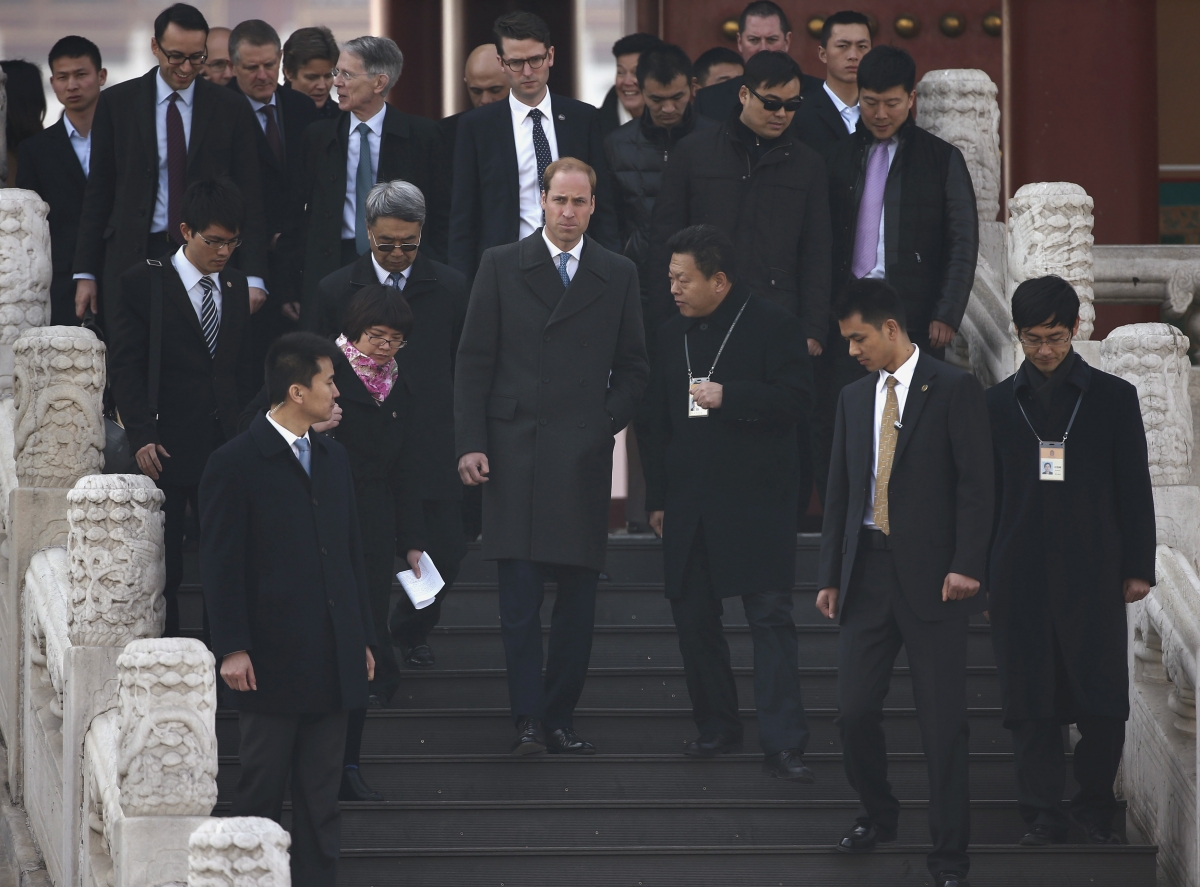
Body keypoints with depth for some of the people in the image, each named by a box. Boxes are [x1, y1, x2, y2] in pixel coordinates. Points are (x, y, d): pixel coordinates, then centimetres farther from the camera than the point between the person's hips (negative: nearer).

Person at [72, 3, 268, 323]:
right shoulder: (116, 103, 6)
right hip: (134, 258, 0)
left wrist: (253, 277, -4)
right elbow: (98, 192, 9)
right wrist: (85, 273, 4)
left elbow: (249, 197, 4)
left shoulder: (231, 110, 5)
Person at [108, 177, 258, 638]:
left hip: (228, 445, 4)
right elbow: (125, 366, -7)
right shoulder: (143, 283, -4)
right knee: (162, 568, 2)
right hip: (167, 450, -4)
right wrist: (142, 436, -15)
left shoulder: (235, 285, 11)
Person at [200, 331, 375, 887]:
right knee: (261, 792, 1)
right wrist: (232, 648, -14)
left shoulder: (333, 459, 13)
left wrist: (362, 638, 15)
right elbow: (219, 565, -9)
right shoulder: (235, 465, -8)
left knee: (321, 796, 7)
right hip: (271, 663, -6)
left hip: (331, 662, 6)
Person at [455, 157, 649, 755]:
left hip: (584, 459, 2)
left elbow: (633, 366, 15)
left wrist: (606, 423, 0)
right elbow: (473, 362, 3)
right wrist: (470, 443, -5)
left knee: (578, 598, 2)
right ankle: (528, 721, -4)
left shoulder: (617, 275, 11)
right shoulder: (502, 267, 6)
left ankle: (560, 718, 8)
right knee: (520, 598, -6)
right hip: (515, 453, -2)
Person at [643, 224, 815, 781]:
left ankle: (782, 746, -12)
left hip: (755, 500, -6)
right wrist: (657, 499, 16)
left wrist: (728, 396, -18)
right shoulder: (672, 336, 15)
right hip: (689, 503, 6)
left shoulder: (772, 327, -3)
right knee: (693, 619, 8)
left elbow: (797, 396, -11)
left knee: (771, 618, -9)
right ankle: (717, 728, 21)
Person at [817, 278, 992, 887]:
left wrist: (966, 565, -15)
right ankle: (877, 815, 27)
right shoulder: (855, 398, 14)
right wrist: (830, 576, 13)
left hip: (931, 576, -5)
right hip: (867, 573, 5)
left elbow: (975, 483, -8)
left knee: (942, 722, -2)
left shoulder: (953, 390, -3)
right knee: (854, 709, 2)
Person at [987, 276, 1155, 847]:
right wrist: (981, 574, 7)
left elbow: (1134, 488, 6)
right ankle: (1042, 814, 10)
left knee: (1102, 700, -1)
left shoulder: (1113, 398, 4)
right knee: (1031, 703, 3)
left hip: (1093, 574, -1)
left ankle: (1096, 807, 14)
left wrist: (1138, 567, 2)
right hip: (1021, 577, 1)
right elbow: (984, 493, 10)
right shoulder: (998, 403, 7)